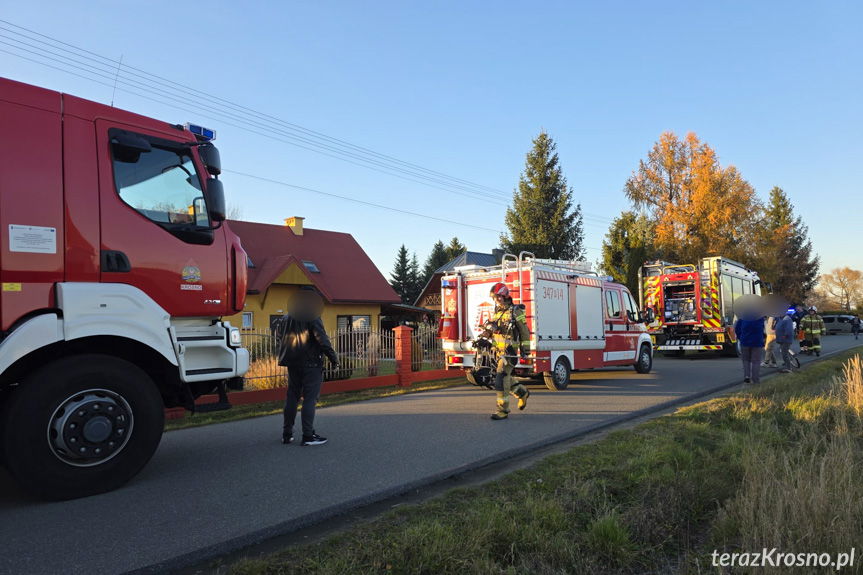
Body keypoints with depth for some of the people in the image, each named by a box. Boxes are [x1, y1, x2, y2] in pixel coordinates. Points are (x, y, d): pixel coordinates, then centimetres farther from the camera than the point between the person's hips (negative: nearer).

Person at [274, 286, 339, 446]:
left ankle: (287, 434, 19)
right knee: (310, 398, -3)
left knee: (292, 397, 13)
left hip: (292, 364, 7)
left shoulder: (287, 317, 11)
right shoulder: (313, 317, -11)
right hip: (311, 363, -7)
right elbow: (322, 339, -18)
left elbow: (276, 332, 22)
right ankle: (308, 435, -3)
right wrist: (333, 358, -13)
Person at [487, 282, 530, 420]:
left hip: (510, 351, -8)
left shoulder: (515, 311, -8)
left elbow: (524, 331, -5)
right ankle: (523, 393, 40)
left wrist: (525, 350, -5)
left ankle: (503, 410, -6)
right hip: (498, 351, 8)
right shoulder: (497, 312, 14)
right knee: (506, 379, 15)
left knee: (501, 380, -13)